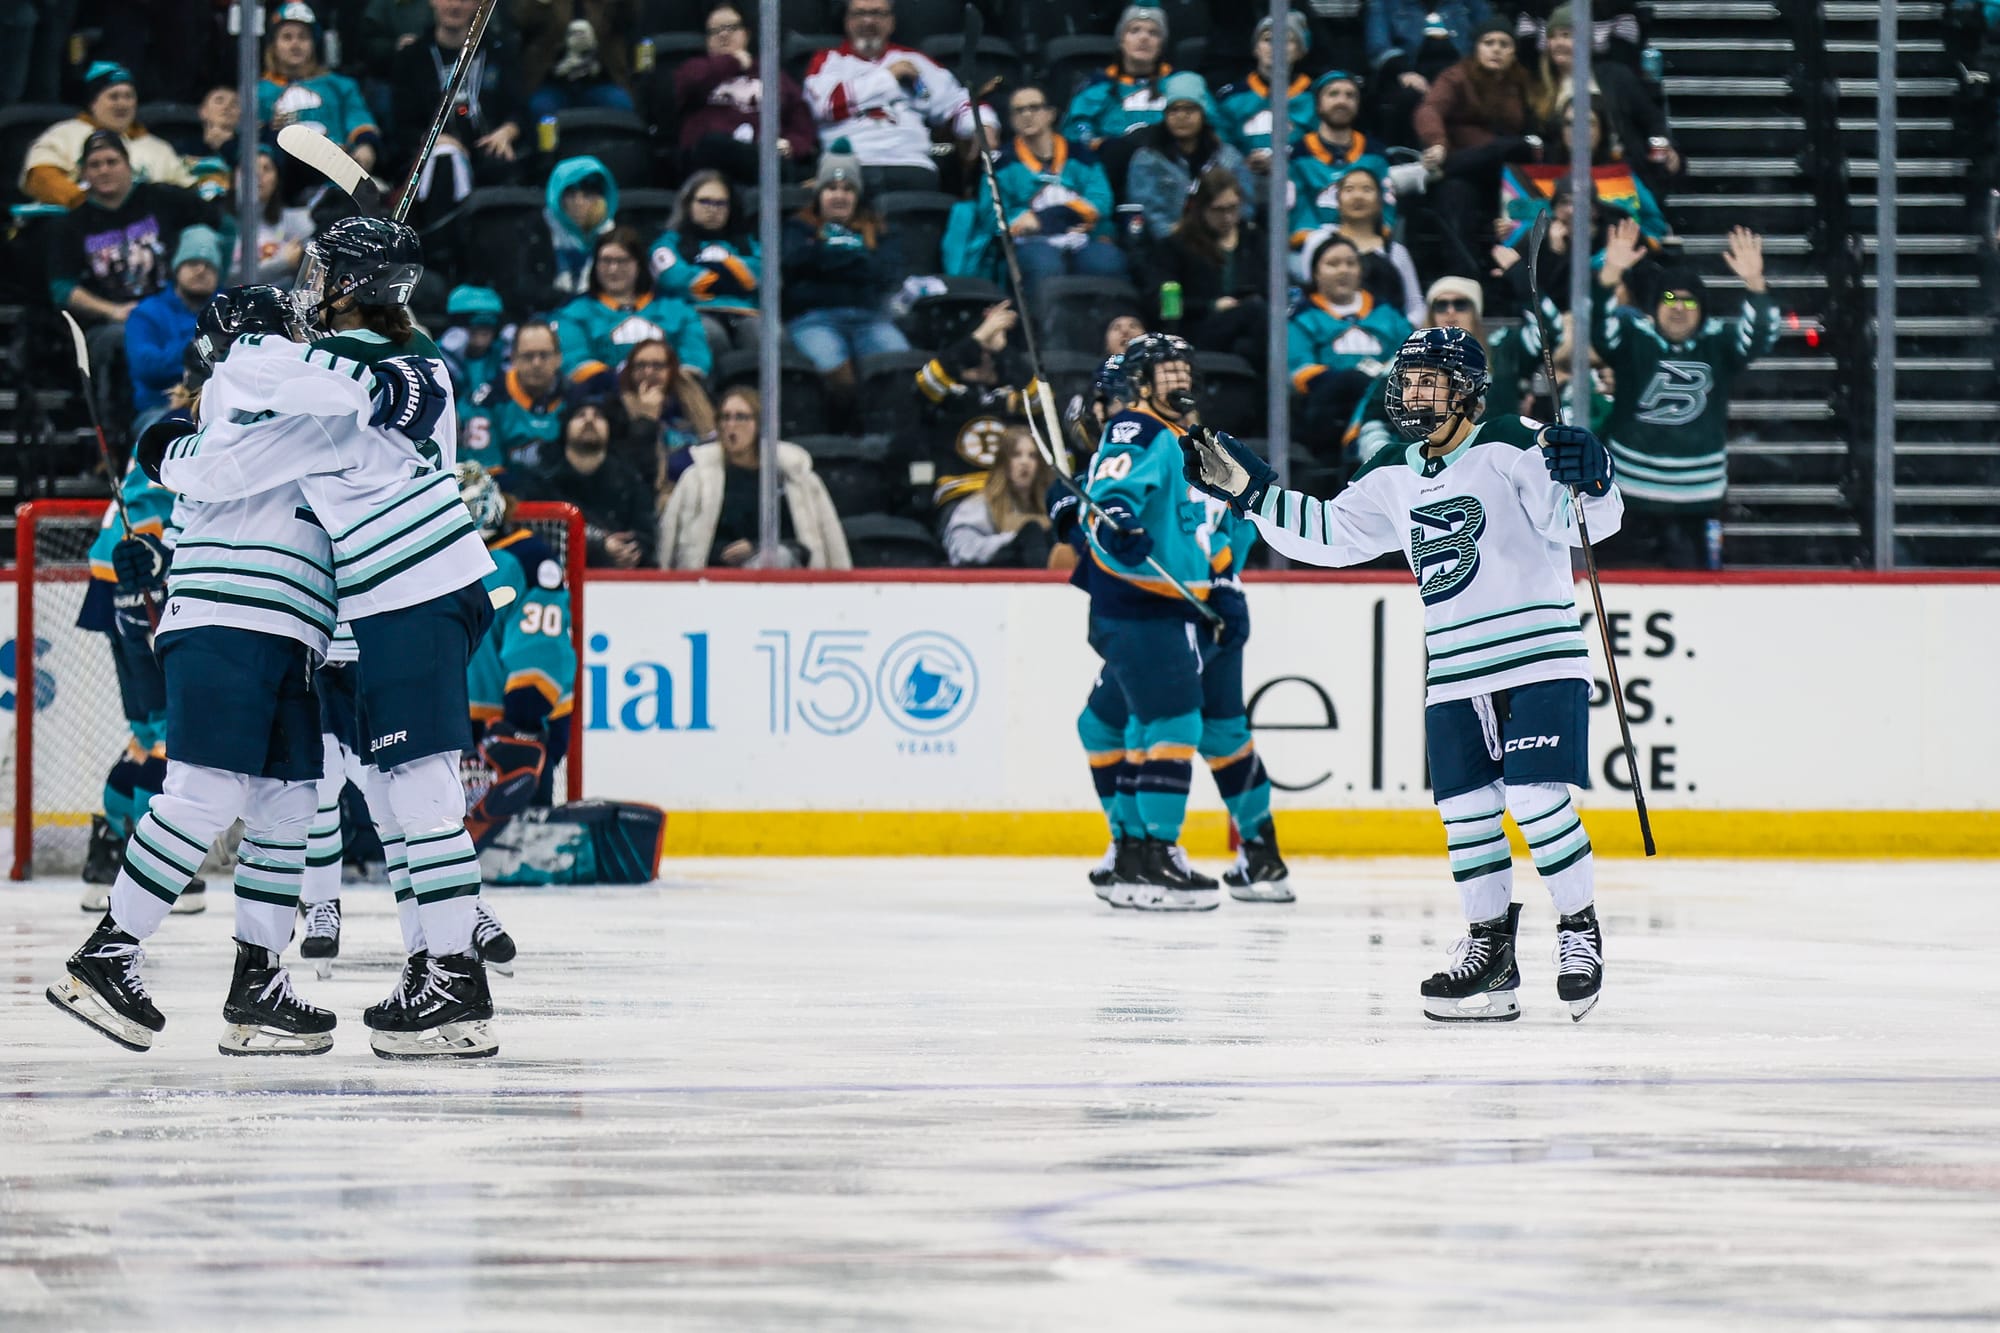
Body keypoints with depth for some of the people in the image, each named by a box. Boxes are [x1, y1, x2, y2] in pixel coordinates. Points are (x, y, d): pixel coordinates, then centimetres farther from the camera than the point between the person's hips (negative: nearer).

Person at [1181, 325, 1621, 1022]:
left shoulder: (1511, 448, -7)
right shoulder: (1393, 476, 12)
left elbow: (1585, 521, -16)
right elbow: (1326, 533, 20)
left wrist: (1586, 479, -37)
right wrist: (1246, 486, 16)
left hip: (1539, 657, -6)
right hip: (1453, 672, 6)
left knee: (1537, 800, -15)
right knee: (1466, 814, 3)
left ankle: (1580, 931, 0)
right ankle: (1490, 948, 13)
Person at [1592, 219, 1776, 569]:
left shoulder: (1718, 343, 2)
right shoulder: (1633, 336, -1)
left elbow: (1759, 337, -13)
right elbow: (1599, 326, -18)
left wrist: (1754, 284, -31)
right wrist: (1611, 273, -37)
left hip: (1698, 497, 1)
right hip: (1633, 493, -1)